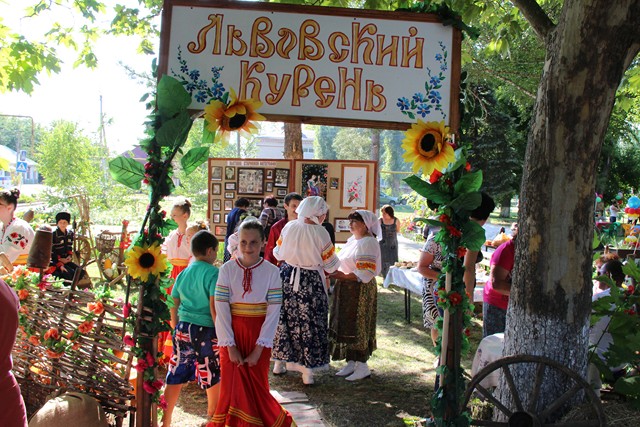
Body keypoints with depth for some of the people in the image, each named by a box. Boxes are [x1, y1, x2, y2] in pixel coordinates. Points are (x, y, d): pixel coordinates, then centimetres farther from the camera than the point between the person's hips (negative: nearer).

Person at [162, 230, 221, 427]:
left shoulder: (183, 274, 7)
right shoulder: (213, 273, -11)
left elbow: (174, 305, 13)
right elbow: (214, 307, -17)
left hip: (182, 328, 6)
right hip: (205, 330, -5)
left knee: (176, 376, 13)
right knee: (213, 377, 13)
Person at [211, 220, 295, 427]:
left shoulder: (271, 271, -7)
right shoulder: (227, 269, -4)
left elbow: (273, 311, -8)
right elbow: (221, 309, -6)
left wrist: (258, 349, -12)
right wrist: (230, 346, -11)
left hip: (259, 338, -1)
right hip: (232, 336, 1)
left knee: (257, 387, 7)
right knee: (232, 386, 6)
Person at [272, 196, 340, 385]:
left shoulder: (288, 227, -6)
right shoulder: (320, 233, -17)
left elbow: (278, 253, 4)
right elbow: (330, 264, -9)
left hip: (287, 277, 4)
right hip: (311, 283, -4)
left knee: (285, 319, 17)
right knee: (310, 324, 6)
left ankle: (279, 362, 29)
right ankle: (307, 369, 9)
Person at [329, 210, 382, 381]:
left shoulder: (368, 243, -15)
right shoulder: (353, 239, 13)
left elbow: (365, 273, -21)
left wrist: (344, 276, -23)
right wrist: (335, 272, 1)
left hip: (360, 290, -9)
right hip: (346, 289, 9)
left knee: (357, 327, -3)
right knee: (345, 326, 12)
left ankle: (362, 366, 7)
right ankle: (351, 363, 22)